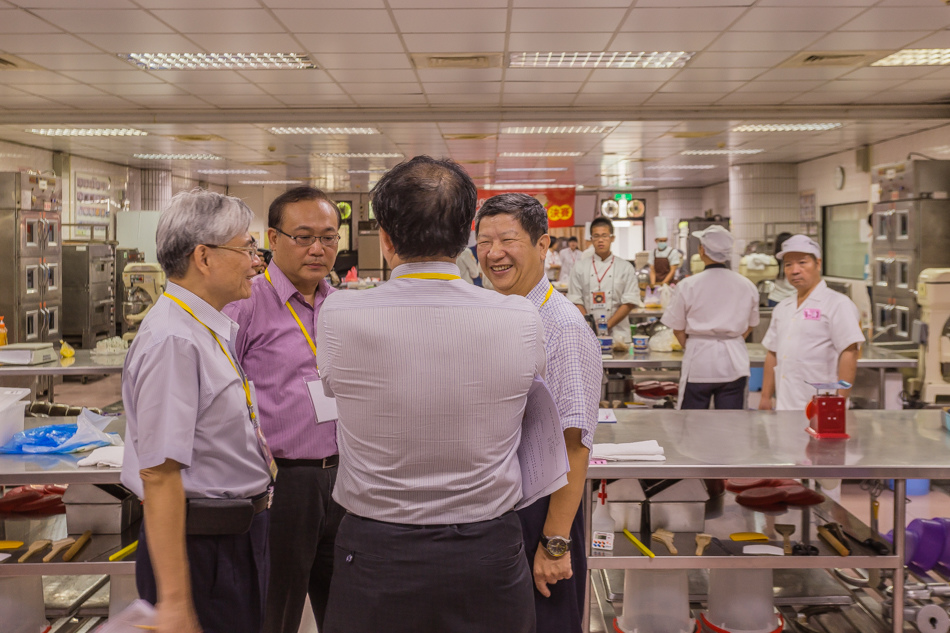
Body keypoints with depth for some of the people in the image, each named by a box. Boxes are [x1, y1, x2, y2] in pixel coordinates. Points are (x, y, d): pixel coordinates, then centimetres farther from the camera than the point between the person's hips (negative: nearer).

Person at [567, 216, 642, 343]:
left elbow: (630, 302, -1)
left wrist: (607, 325, -11)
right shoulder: (580, 266, 7)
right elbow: (576, 301, 3)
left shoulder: (625, 267, 5)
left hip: (617, 333, 0)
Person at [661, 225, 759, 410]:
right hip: (734, 363, 3)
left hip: (699, 362, -2)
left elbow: (678, 329, 0)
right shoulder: (747, 286, 1)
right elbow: (750, 325, 13)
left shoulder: (688, 286, -9)